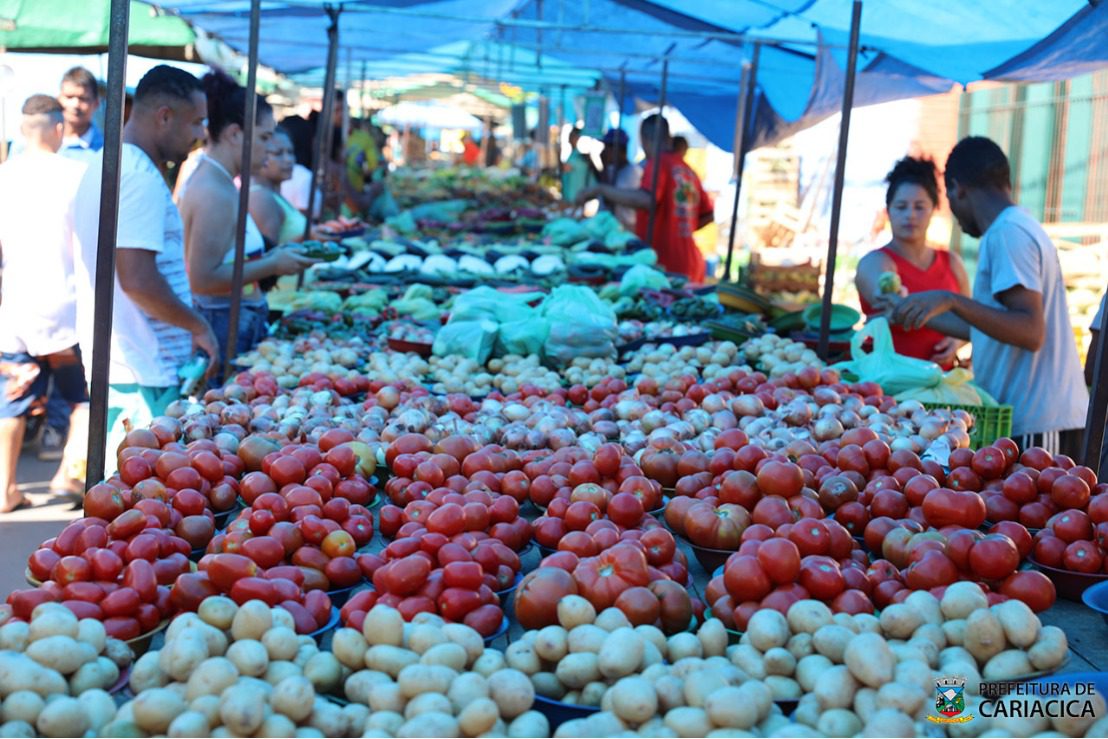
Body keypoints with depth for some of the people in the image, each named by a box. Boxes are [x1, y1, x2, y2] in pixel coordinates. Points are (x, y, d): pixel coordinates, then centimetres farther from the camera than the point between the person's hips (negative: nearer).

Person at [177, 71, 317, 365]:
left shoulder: (214, 181, 13)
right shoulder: (215, 192, -17)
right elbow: (202, 279, -23)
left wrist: (269, 257, 10)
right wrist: (273, 266, -15)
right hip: (225, 328, -10)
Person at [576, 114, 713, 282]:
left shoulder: (657, 163, -9)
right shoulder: (688, 170, 13)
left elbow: (645, 199, -28)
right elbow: (707, 214, 20)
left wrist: (600, 190, -21)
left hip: (664, 264, -8)